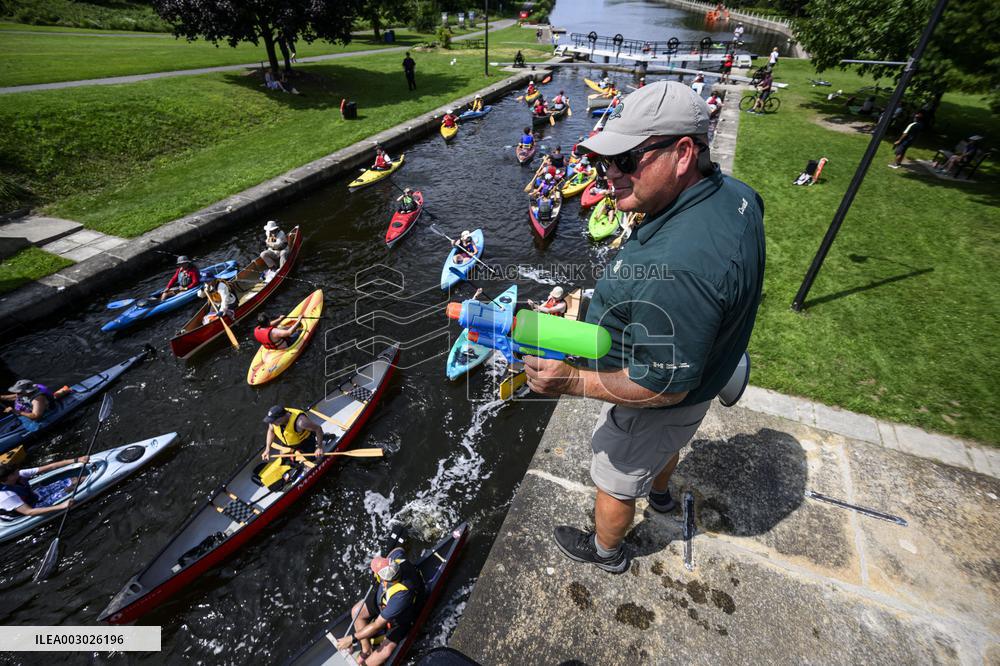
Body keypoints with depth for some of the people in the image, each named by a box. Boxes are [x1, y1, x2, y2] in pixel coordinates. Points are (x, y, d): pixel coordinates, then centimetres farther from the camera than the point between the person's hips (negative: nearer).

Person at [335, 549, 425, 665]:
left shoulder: (402, 594, -45)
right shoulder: (396, 559, -34)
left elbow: (378, 625, -32)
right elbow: (399, 550, -5)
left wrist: (352, 638, -22)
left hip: (400, 617, -6)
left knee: (386, 651, -16)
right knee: (356, 612, 2)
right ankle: (366, 649, 19)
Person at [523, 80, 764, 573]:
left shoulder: (676, 267, -44)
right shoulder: (735, 194, -11)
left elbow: (665, 385, -35)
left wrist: (572, 382, -31)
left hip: (656, 406, -9)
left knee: (615, 481, 20)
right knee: (666, 444, 38)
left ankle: (605, 550, 51)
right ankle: (659, 492, 71)